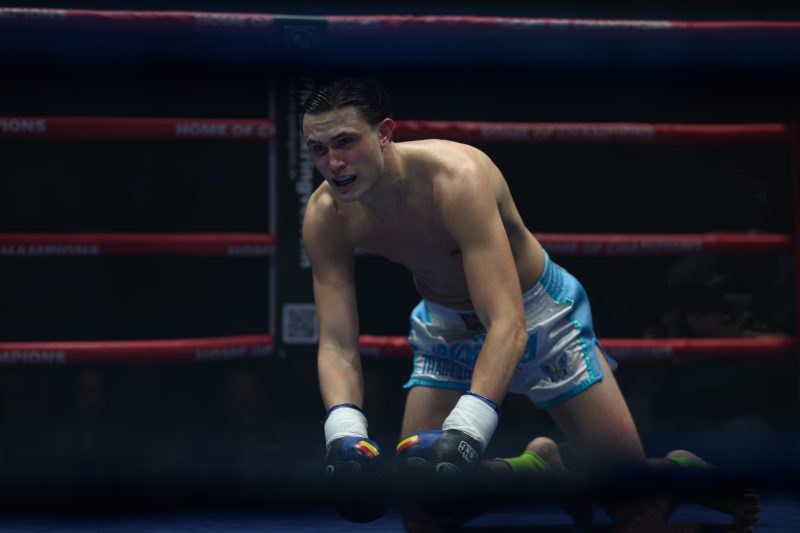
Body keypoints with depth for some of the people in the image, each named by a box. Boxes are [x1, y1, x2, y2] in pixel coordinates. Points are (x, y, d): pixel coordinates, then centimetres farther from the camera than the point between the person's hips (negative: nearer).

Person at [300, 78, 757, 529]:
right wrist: (345, 433, -41)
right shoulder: (326, 216, -21)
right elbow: (337, 345, -21)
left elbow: (507, 324, -42)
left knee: (631, 483, -5)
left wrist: (467, 430, -55)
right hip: (445, 328, 4)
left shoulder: (456, 177, -37)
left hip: (538, 312, -4)